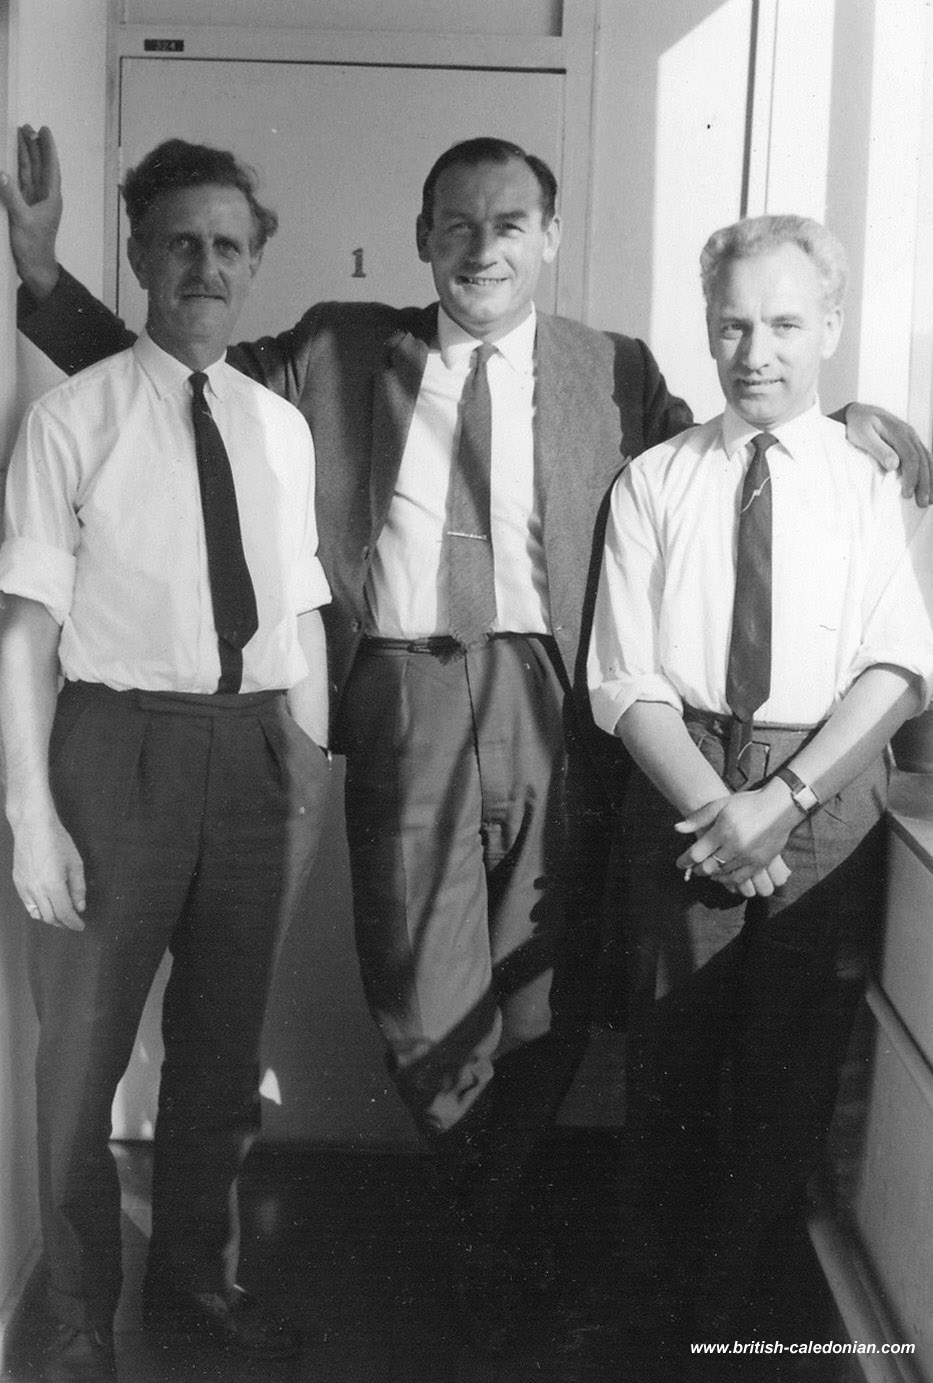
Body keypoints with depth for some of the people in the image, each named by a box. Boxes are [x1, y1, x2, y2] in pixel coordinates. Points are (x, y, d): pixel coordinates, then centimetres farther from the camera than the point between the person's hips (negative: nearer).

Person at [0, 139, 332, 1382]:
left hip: (253, 744, 5)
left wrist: (310, 775, 7)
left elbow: (300, 617, 10)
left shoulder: (281, 427, 7)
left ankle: (196, 1270, 44)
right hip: (119, 742, -4)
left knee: (224, 1044, 19)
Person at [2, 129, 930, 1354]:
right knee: (424, 1003, 3)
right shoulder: (339, 353, 11)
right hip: (405, 698, 0)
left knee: (547, 1001, 6)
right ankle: (505, 1232, 33)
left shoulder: (613, 374, 10)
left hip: (551, 703, 0)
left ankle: (483, 1226, 36)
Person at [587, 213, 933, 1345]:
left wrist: (781, 800, -17)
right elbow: (623, 681, -2)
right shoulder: (652, 484, 5)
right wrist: (716, 808, -15)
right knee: (671, 1066, 8)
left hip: (828, 804, 0)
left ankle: (728, 1306, 28)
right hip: (680, 794, 1)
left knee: (794, 1070, 7)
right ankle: (673, 1294, 30)